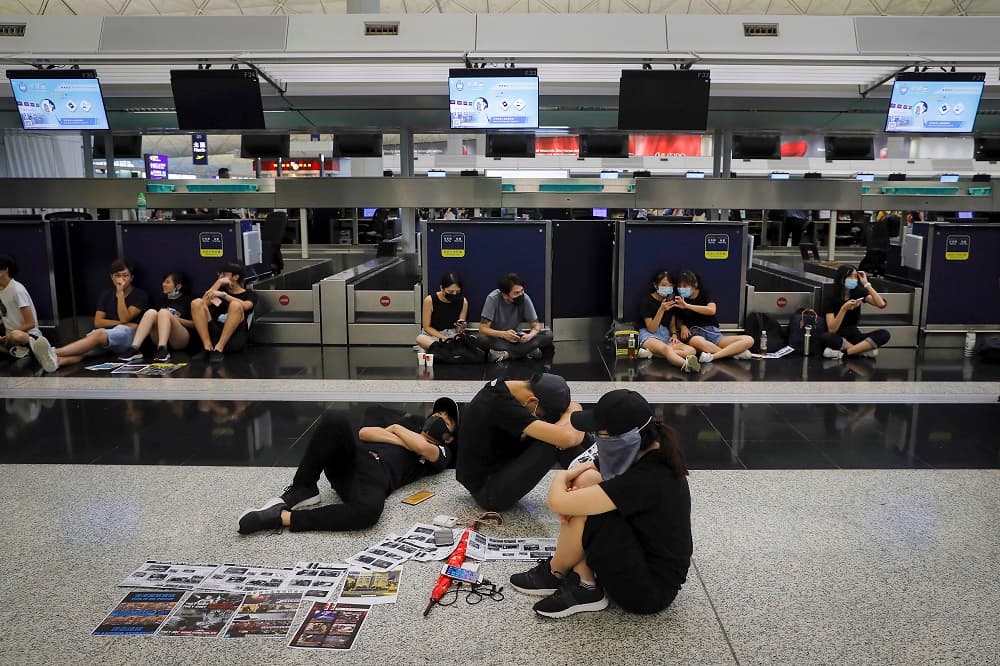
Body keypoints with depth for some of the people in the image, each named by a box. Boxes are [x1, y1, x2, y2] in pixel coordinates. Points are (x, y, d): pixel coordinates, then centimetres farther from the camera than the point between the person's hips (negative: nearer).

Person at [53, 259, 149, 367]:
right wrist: (122, 323, -4)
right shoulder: (106, 295, 21)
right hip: (106, 332, 5)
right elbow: (98, 322, 10)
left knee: (99, 334, -38)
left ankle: (54, 353, -53)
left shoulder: (140, 295, 7)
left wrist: (120, 293, -6)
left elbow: (124, 319, -5)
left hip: (128, 335, -5)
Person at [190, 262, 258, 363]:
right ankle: (208, 347, -24)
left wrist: (223, 295, -19)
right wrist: (219, 282, 3)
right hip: (214, 333, 4)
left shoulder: (249, 295, 13)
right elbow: (205, 302, 5)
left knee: (235, 305, -29)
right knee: (196, 302, -14)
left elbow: (245, 306, -13)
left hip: (235, 336, -4)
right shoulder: (221, 290, 25)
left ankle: (219, 348, -32)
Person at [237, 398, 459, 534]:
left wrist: (397, 429, 12)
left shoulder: (442, 453, 22)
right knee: (334, 422, -30)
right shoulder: (409, 423, 33)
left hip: (378, 476, -3)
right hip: (354, 457, 3)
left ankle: (283, 517, -29)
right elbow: (363, 432, 17)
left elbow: (423, 447, -5)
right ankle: (302, 491, -16)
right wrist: (402, 440, 7)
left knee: (368, 510, -41)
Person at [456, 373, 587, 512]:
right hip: (488, 493, -10)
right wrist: (572, 412, -13)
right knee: (553, 440, -22)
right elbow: (565, 438, -33)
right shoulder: (500, 404, -30)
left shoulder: (500, 387, -2)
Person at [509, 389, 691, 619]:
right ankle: (584, 587, 1)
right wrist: (573, 486, -14)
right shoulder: (652, 454, -5)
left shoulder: (644, 481, -32)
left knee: (585, 516, -22)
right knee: (587, 480, -2)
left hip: (650, 593, -9)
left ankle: (553, 574, 8)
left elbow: (556, 502, -31)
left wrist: (561, 478, -7)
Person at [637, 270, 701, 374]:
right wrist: (662, 309, -22)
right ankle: (686, 364, -72)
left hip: (666, 336, 6)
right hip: (649, 336, -6)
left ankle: (650, 353, -30)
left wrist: (674, 334, -3)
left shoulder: (671, 301, 13)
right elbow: (651, 329, -11)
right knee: (665, 349, -41)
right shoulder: (647, 301, -5)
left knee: (691, 350, -23)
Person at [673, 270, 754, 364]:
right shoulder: (679, 300, 9)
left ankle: (712, 356, -36)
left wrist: (687, 306, -20)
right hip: (695, 335, -2)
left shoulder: (705, 293, 6)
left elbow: (712, 310, -14)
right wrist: (683, 327, -5)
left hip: (713, 333, 2)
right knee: (699, 342, -43)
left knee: (748, 340, -20)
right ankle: (734, 352, -27)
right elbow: (678, 319, 19)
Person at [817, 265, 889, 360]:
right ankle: (864, 349, -25)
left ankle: (843, 352, -31)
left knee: (884, 334, -23)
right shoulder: (830, 299, -9)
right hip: (838, 338, -3)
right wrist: (844, 308, -28)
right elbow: (832, 330, -18)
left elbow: (881, 304, -16)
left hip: (854, 336, 4)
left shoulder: (859, 292, 1)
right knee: (823, 337, -38)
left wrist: (867, 284, -15)